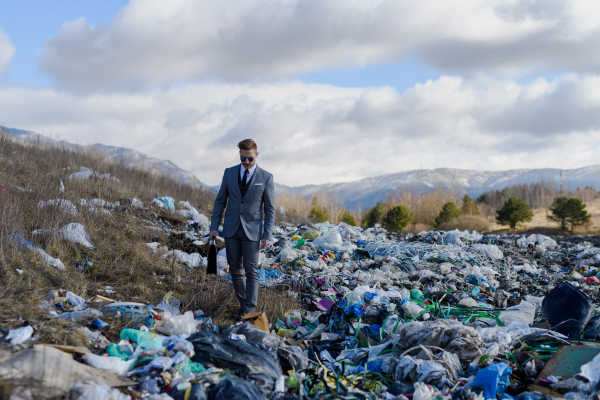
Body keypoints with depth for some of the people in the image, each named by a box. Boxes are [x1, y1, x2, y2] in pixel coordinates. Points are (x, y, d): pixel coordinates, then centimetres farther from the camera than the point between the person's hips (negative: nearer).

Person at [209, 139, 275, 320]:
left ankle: (250, 309, -4)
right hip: (231, 230, 3)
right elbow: (220, 201, 10)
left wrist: (267, 236, -8)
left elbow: (270, 209, -2)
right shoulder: (229, 173, 5)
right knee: (235, 271, 8)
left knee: (251, 271, -5)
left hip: (252, 231, -3)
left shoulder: (266, 177, -3)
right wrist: (214, 227, 5)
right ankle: (243, 305, 18)